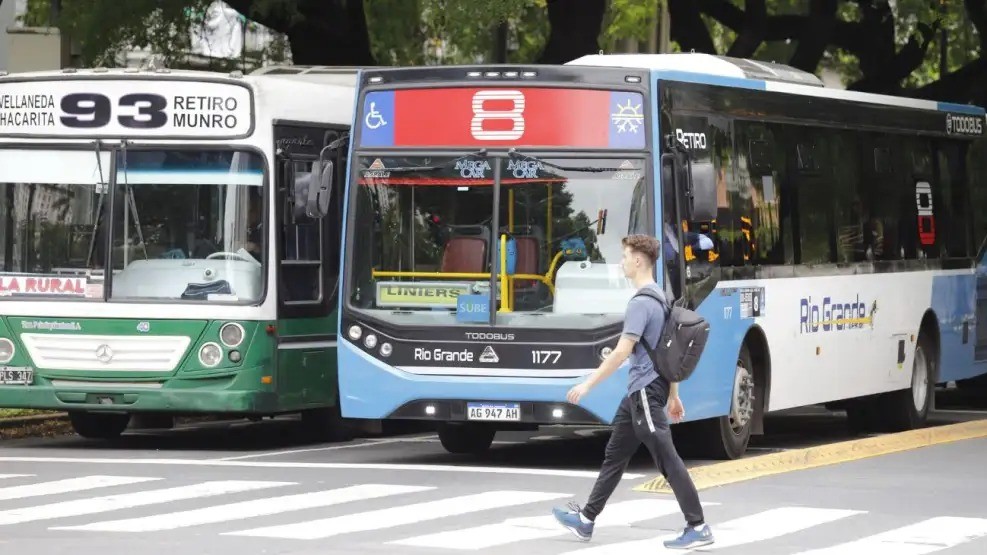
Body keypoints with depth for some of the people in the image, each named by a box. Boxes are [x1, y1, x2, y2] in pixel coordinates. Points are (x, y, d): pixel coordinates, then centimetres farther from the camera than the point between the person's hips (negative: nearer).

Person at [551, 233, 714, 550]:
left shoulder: (641, 303, -18)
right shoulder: (660, 298, 13)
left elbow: (622, 352, -23)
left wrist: (588, 385, -18)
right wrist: (673, 395, 24)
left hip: (646, 392, -10)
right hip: (640, 392, 10)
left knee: (667, 460, -7)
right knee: (614, 455, 15)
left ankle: (698, 528, -6)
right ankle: (586, 520, 22)